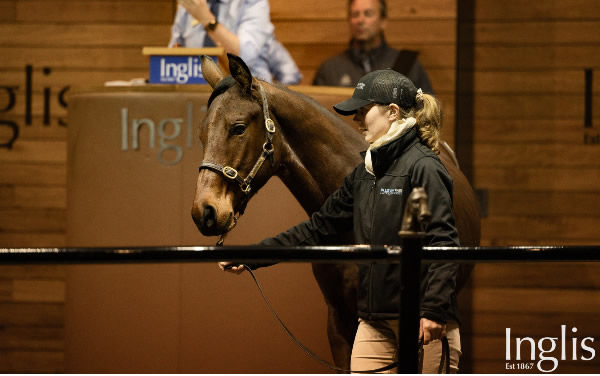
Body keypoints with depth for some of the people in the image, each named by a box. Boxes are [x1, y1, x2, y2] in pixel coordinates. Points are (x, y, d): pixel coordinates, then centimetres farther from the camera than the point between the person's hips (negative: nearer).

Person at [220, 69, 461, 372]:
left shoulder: (423, 168, -11)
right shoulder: (364, 174, 15)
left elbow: (443, 244, -17)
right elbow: (319, 229, 20)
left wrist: (434, 311, -24)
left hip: (421, 317, -8)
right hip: (374, 320, 8)